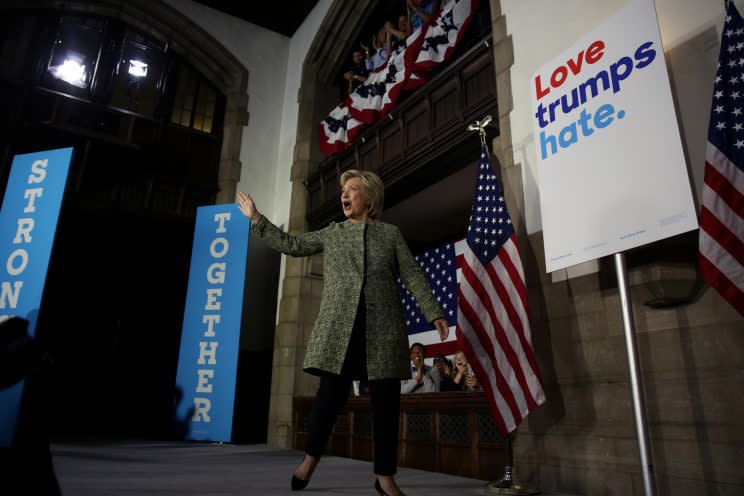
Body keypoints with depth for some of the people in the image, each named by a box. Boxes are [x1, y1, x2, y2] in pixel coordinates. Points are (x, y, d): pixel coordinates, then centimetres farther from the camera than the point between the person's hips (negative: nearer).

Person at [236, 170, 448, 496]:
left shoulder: (391, 234, 12)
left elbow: (413, 275, 7)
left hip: (383, 327, 0)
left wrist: (434, 313, -1)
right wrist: (255, 217, 15)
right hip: (340, 326, 0)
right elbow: (291, 245, 17)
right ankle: (310, 458, 19)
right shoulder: (331, 233, 16)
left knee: (386, 400, 2)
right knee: (332, 392, -4)